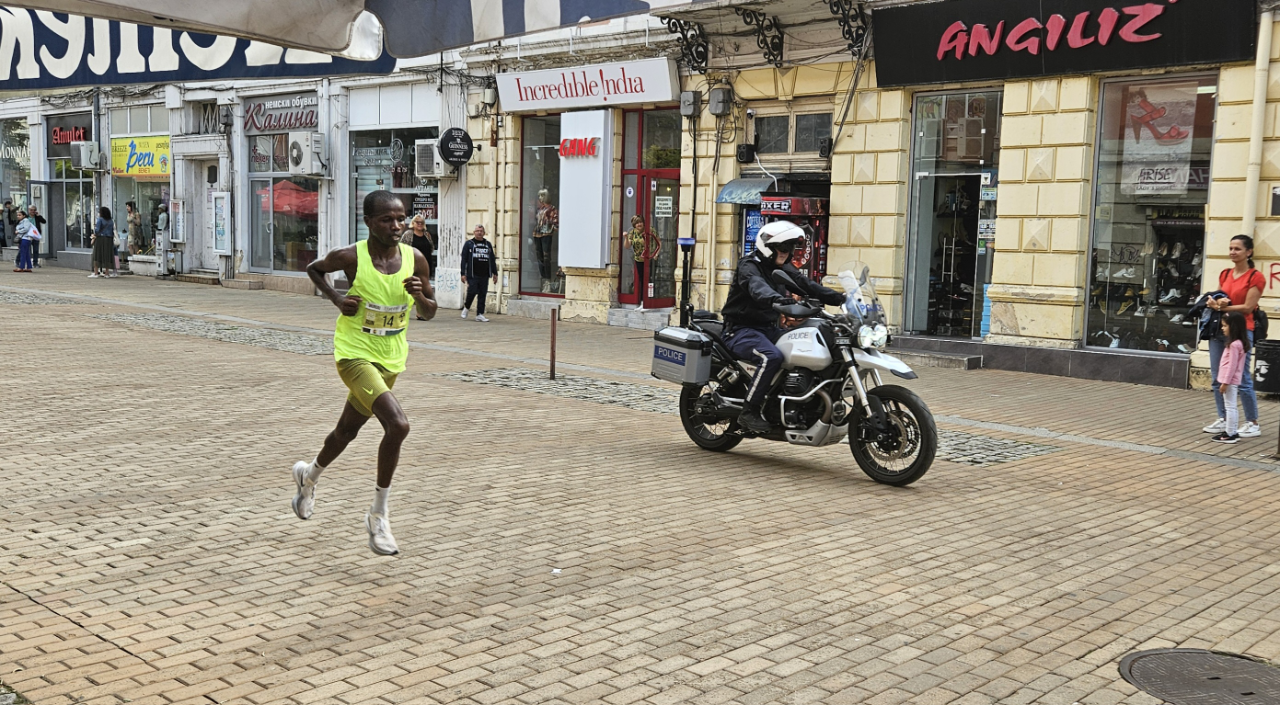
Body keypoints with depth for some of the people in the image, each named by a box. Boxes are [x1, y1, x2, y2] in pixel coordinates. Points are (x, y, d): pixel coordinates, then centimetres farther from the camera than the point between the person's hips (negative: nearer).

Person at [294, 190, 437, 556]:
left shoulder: (415, 260, -6)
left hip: (391, 359, 5)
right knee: (398, 424, -25)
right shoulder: (351, 257, -15)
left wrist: (420, 296, -17)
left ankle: (310, 475, 55)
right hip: (354, 354, -5)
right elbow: (313, 268, 7)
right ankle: (379, 515, -8)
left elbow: (429, 313, 5)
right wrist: (336, 298, -9)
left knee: (347, 430, 22)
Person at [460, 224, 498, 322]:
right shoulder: (469, 244, 5)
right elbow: (464, 259, 1)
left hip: (484, 275, 3)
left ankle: (479, 314, 6)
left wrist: (495, 273, 11)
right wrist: (463, 273, -7)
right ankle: (466, 307, 18)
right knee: (472, 292, -8)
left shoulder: (488, 244, 16)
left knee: (483, 295, 1)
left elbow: (492, 260, 17)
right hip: (472, 275, -3)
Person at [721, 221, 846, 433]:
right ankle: (749, 412, -27)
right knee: (771, 357, -35)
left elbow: (808, 285, 7)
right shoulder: (748, 266, -12)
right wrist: (775, 298, -55)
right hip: (741, 330, -8)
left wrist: (840, 298, -7)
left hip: (770, 329, 8)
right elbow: (756, 287, -33)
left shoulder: (784, 269, 15)